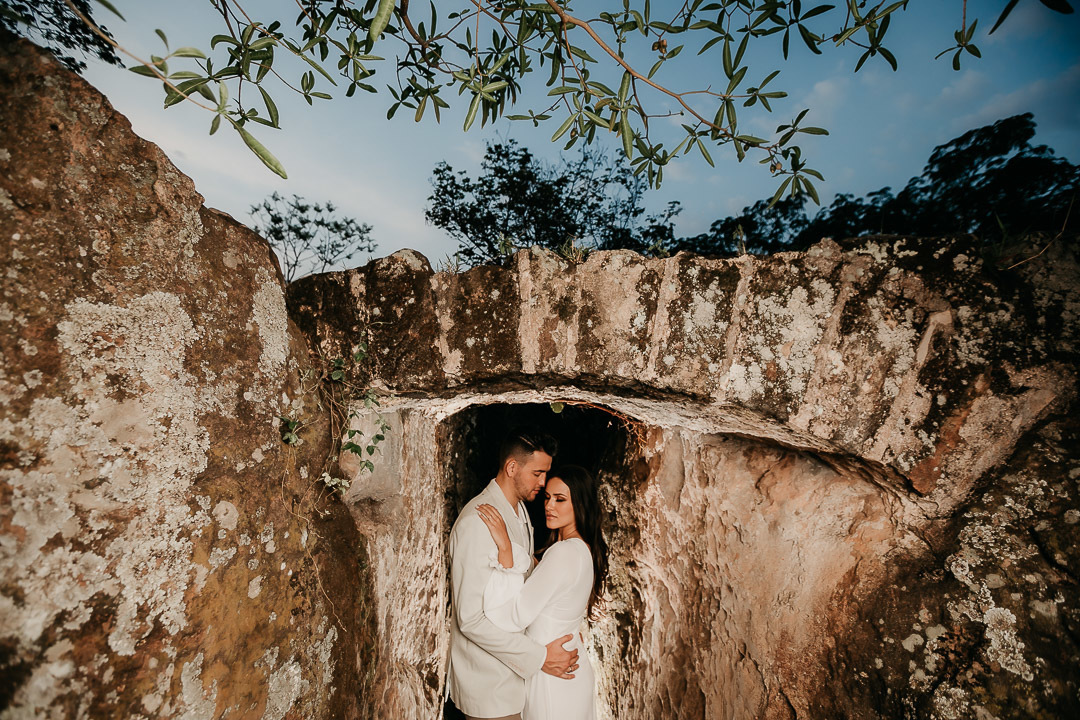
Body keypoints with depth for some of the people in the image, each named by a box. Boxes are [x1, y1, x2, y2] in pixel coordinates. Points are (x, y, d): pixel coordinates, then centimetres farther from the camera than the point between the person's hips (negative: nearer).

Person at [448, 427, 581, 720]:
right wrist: (540, 657, -21)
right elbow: (472, 618, -27)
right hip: (489, 686, -8)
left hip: (514, 663, 8)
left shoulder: (520, 510, 3)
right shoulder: (477, 522, -28)